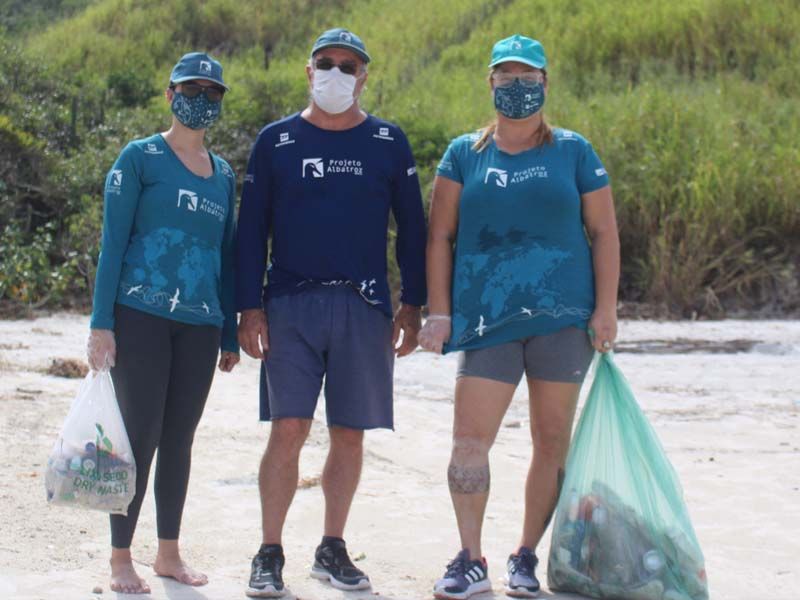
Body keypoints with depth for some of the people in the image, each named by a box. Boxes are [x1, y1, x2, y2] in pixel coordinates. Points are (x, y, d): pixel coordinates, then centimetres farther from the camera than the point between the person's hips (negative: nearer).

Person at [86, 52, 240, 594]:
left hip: (200, 324, 5)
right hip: (142, 316, -5)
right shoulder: (141, 158, -1)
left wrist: (230, 334, 15)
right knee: (141, 435, -5)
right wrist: (102, 323, -10)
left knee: (179, 436, 9)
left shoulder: (224, 174, 15)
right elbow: (113, 242, -4)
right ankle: (121, 559, 4)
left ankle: (169, 552, 18)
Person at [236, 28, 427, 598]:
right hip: (290, 305, -1)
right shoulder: (276, 140, 6)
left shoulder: (388, 142, 8)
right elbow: (252, 229, 6)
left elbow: (411, 227, 10)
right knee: (288, 429, -9)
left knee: (350, 435, 5)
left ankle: (333, 549, 18)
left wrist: (412, 305, 4)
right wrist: (249, 308, -2)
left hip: (364, 307, 1)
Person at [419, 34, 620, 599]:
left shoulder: (573, 151, 6)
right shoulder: (465, 154, 9)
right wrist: (439, 312, -1)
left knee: (553, 441, 4)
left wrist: (606, 308, -4)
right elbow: (440, 236, 7)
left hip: (563, 316, 0)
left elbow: (604, 232, 5)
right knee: (469, 440, -8)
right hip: (487, 319, 0)